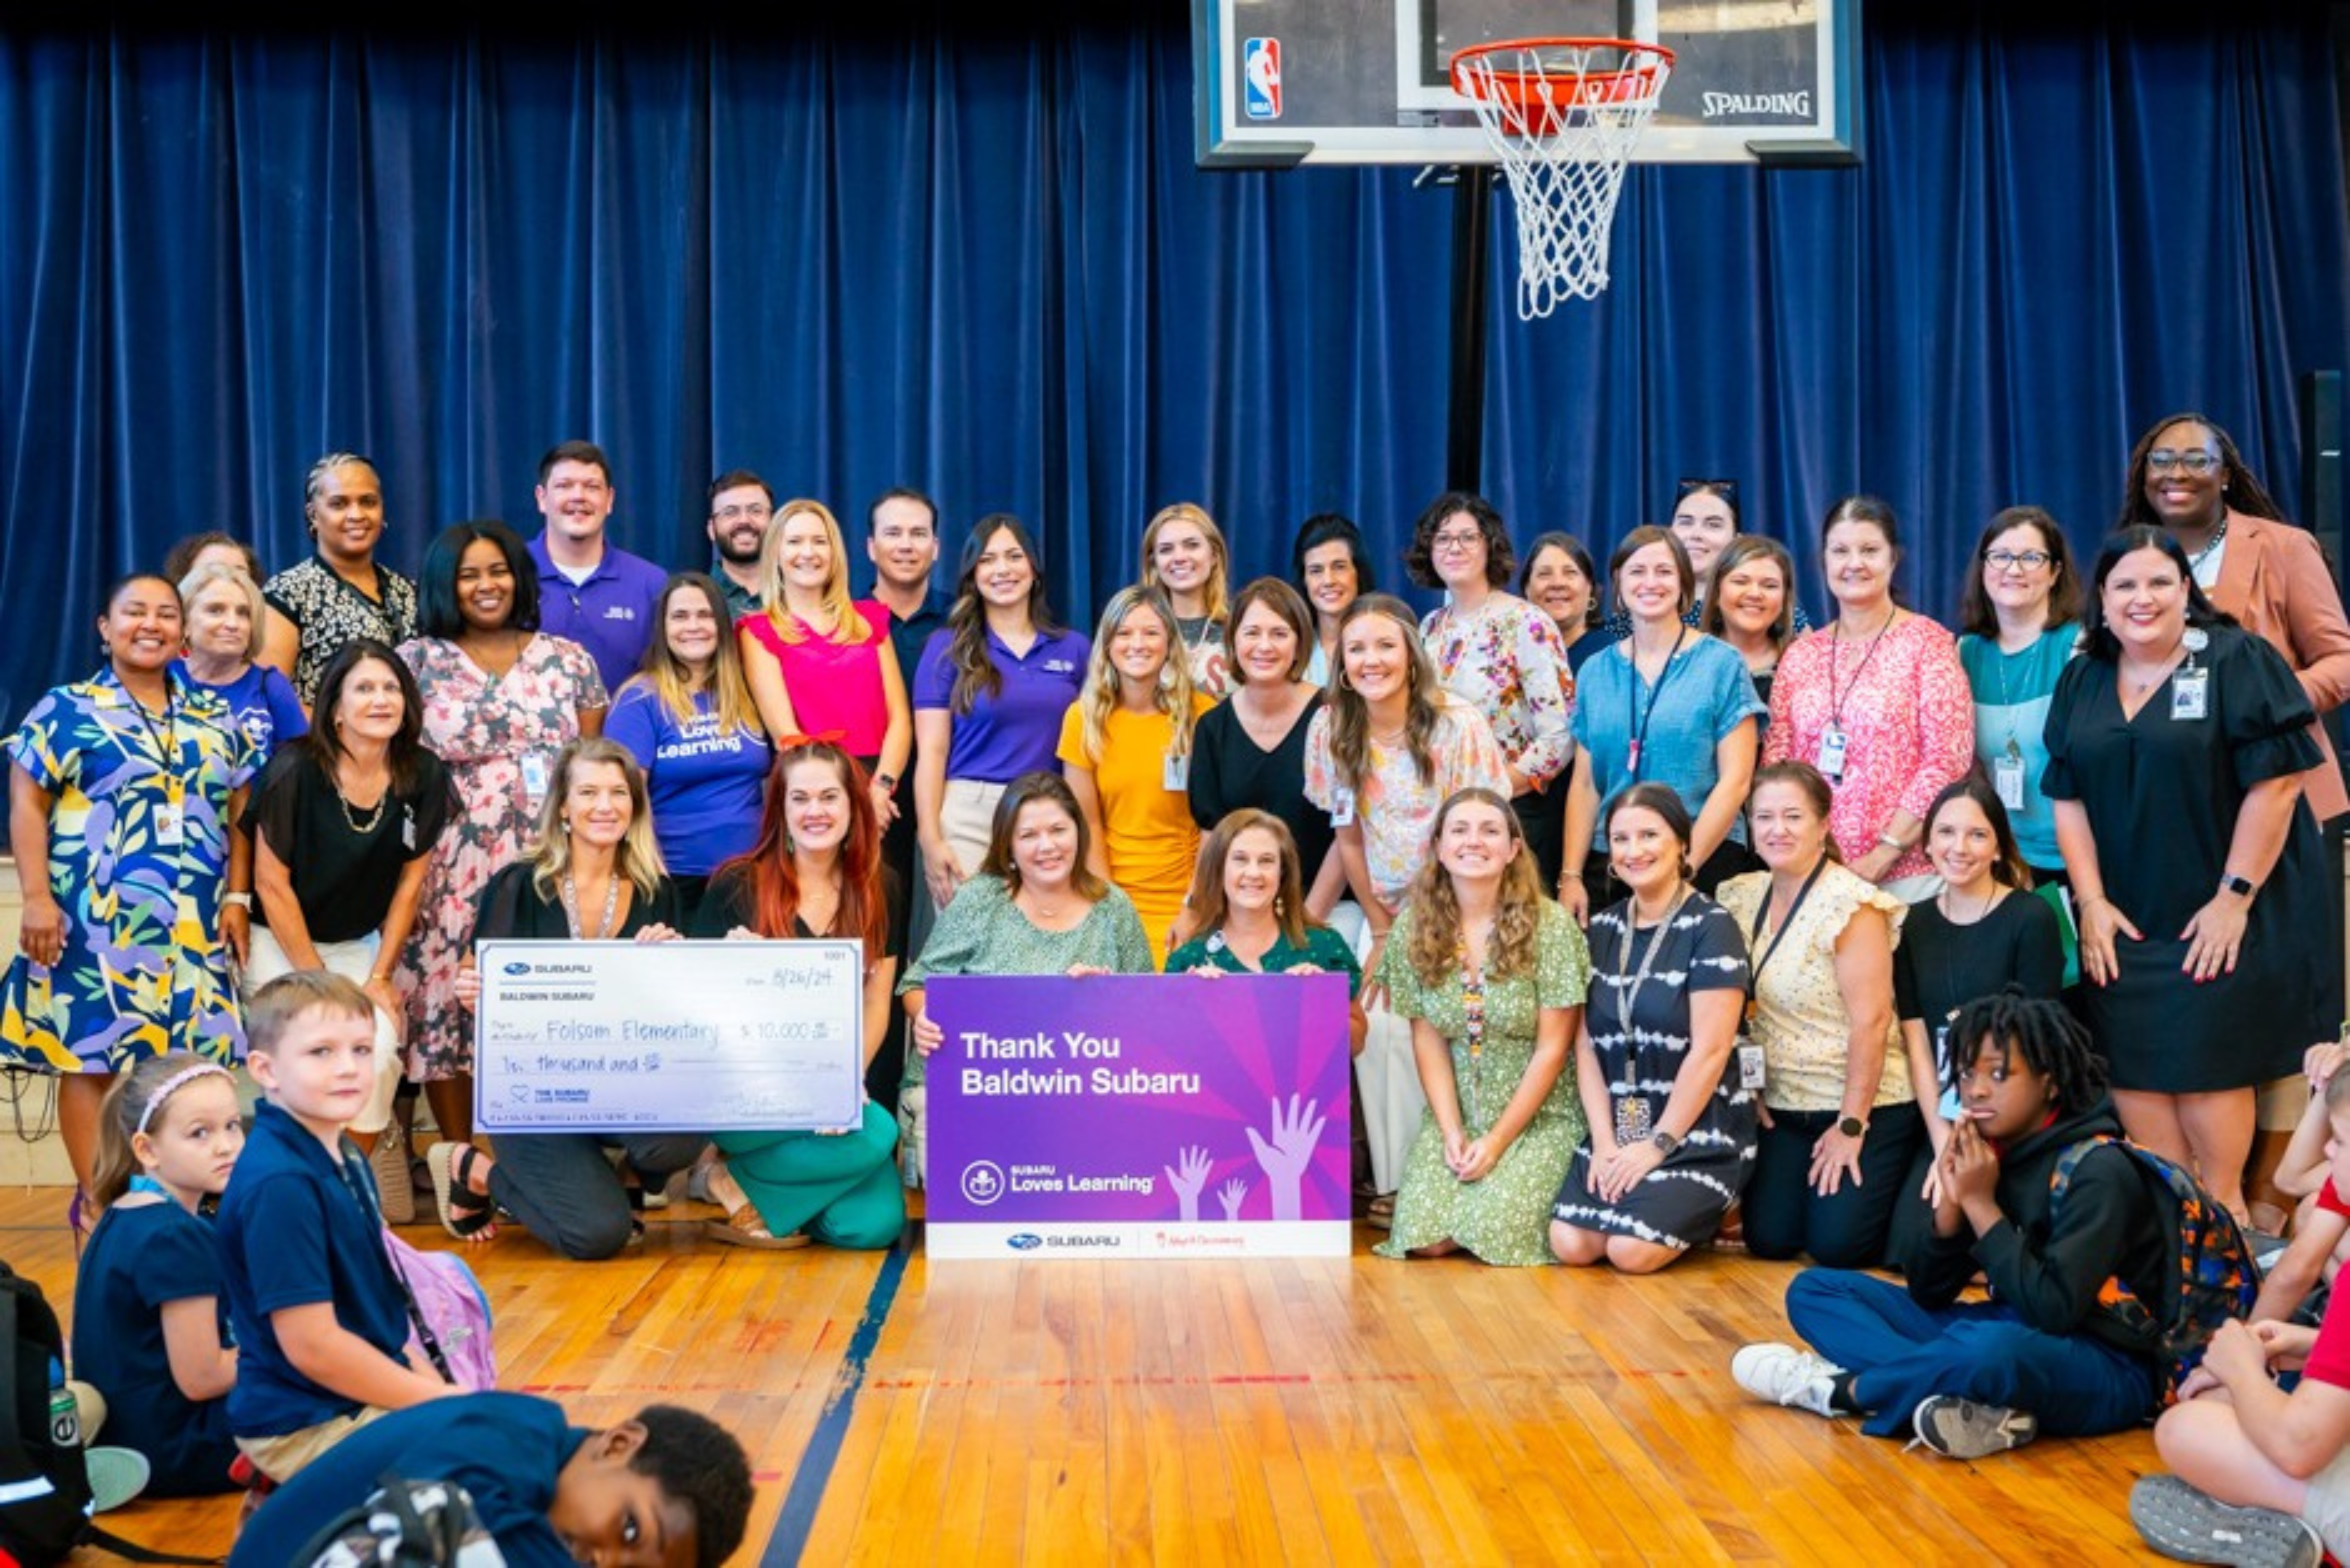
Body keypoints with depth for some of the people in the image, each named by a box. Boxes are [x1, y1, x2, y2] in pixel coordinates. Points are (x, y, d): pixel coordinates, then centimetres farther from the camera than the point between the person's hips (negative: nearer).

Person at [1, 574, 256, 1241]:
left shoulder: (215, 719, 14)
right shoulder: (67, 710, 2)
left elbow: (238, 812, 16)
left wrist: (237, 898, 7)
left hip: (193, 928, 4)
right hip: (95, 926, -4)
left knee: (183, 1062, 4)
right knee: (90, 1058, -2)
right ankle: (97, 1203, 7)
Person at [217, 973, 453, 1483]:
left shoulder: (345, 1159, 7)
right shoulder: (278, 1186, -23)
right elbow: (312, 1345, -24)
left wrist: (423, 1378, 7)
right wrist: (435, 1399, -16)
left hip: (364, 1396, 9)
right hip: (304, 1427, -9)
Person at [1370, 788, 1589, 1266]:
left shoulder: (1550, 925, -10)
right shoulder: (1414, 926, -1)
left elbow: (1552, 1048, -9)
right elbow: (1427, 1038, 2)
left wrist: (1497, 1140, -12)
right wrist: (1451, 1131, -9)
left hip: (1539, 1115, -2)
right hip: (1455, 1113, 3)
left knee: (1497, 1232, -22)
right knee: (1426, 1241, -17)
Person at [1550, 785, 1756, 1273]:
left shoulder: (1711, 927, -9)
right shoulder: (1602, 929, 9)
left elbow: (1710, 1051, -14)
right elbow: (1586, 1045, 4)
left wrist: (1658, 1144, -15)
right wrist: (1604, 1142, -7)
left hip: (1699, 1129, -5)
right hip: (1618, 1126, 5)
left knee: (1632, 1250, -22)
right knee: (1570, 1244, -14)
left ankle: (1702, 1214, 10)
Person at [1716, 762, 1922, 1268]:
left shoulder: (1850, 904, -17)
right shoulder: (1743, 897, 3)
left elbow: (1870, 1022, -20)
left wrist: (1850, 1126, -18)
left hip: (1863, 1106, -6)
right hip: (1783, 1108, 6)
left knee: (1837, 1243, -10)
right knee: (1767, 1239, -2)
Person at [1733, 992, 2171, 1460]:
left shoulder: (2096, 1171, -15)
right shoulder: (1990, 1153, 4)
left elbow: (2052, 1312, -25)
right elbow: (1927, 1293, 5)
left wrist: (1981, 1204, -19)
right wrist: (1952, 1201, -12)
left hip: (2107, 1371, -8)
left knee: (1989, 1347, -43)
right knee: (1814, 1289, 0)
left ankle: (1840, 1389, -16)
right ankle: (1968, 1406, -23)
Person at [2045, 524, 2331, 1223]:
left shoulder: (2237, 662, -6)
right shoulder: (2081, 682, 10)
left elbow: (2276, 784, -12)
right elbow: (2067, 799, 8)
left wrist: (2235, 897, -15)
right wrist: (2091, 902, -2)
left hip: (2222, 915, -5)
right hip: (2121, 923, 5)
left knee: (2207, 1066, -5)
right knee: (2132, 1067, 2)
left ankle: (2224, 1212, 12)